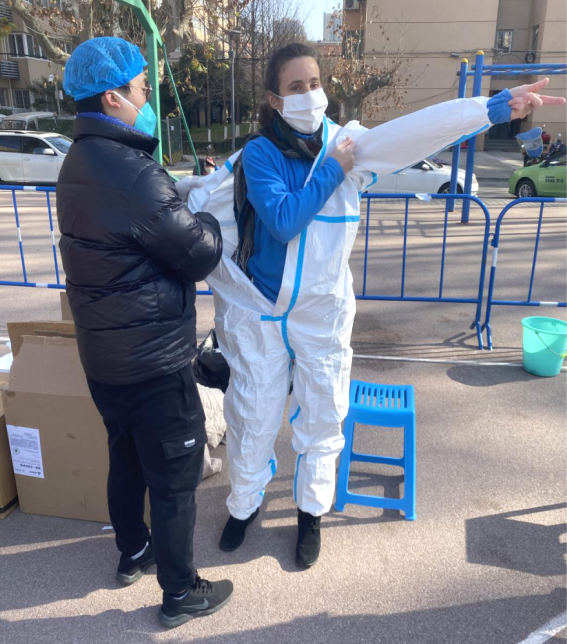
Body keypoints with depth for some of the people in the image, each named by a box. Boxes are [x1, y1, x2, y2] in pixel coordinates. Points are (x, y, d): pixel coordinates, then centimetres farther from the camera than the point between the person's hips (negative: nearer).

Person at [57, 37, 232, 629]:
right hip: (152, 361, -9)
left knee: (127, 458, 25)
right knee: (175, 476, 8)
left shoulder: (80, 163, 6)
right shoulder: (131, 174, -24)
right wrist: (209, 216, 3)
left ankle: (133, 553, 46)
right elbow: (201, 254, -17)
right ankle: (180, 593, 27)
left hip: (102, 355, 9)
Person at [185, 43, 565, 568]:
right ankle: (244, 505, 37)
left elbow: (418, 130, -15)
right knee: (251, 416, 11)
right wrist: (331, 171, -14)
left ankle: (312, 512, 36)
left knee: (321, 417, 11)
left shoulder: (347, 146, -3)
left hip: (322, 314, 1)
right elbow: (282, 221, -19)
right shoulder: (257, 154, -7)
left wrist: (496, 107, -24)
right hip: (259, 313, -1)